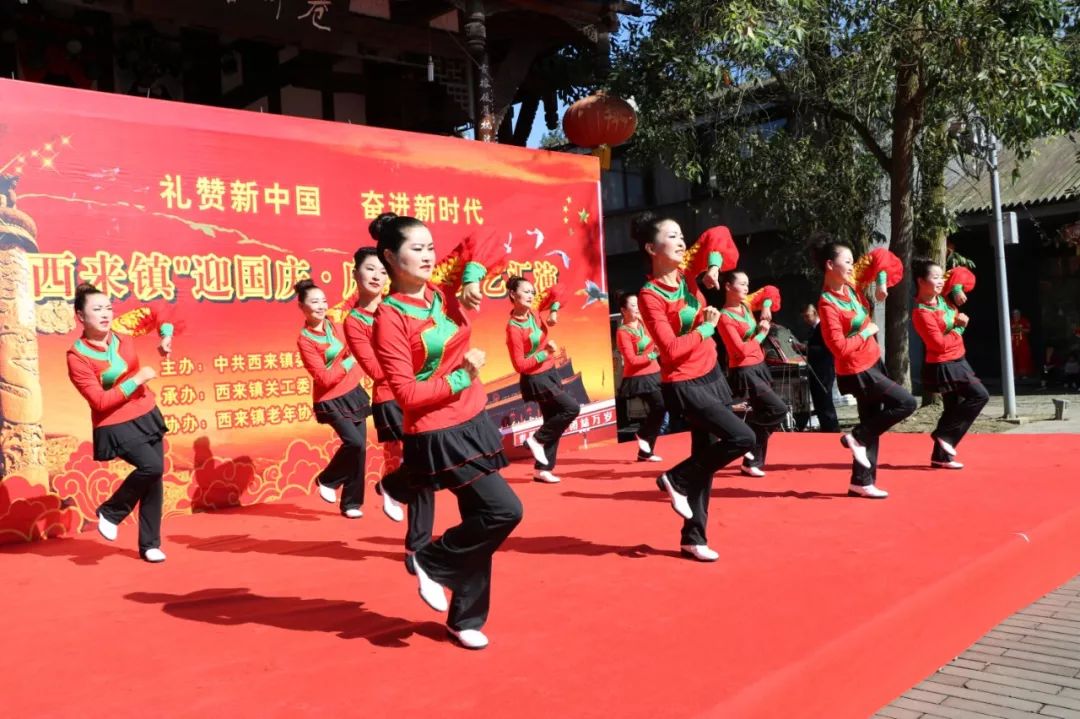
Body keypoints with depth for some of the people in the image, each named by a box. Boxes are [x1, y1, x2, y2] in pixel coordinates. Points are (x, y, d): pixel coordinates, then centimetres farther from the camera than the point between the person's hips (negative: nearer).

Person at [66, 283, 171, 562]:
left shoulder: (123, 334, -1)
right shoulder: (77, 357, -16)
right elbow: (100, 402, -21)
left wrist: (166, 337, -3)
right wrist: (137, 378, -20)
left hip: (148, 416, 6)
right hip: (115, 426, -6)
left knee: (154, 479, 6)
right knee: (152, 467, -25)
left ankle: (150, 545, 20)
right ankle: (110, 513, 1)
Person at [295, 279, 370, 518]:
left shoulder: (334, 322, 3)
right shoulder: (304, 340, -15)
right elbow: (324, 379, -20)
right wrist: (350, 359, -19)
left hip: (353, 392, 7)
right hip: (331, 401, -7)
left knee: (359, 448, 5)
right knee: (355, 443, -22)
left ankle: (351, 504, 18)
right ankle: (326, 480, 7)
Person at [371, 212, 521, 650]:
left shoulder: (442, 291, 3)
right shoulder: (389, 318, -14)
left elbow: (484, 241, 9)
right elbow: (406, 394, -18)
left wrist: (472, 278, -7)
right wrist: (461, 377, -17)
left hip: (473, 423, 7)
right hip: (438, 436, -7)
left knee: (480, 523, 12)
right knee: (504, 511, -13)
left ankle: (465, 620, 28)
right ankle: (431, 561, 9)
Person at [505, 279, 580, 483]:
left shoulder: (533, 313, 0)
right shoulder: (513, 328, -21)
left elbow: (554, 293, 14)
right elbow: (519, 365, -22)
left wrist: (554, 312, -1)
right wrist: (545, 352, -23)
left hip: (551, 372, 8)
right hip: (535, 379, -8)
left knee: (553, 422, 9)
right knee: (572, 407, -16)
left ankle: (542, 469, 16)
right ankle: (537, 440, -1)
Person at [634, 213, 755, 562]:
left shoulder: (688, 276, 3)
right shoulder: (650, 296, -16)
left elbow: (718, 234, 9)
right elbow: (671, 349, -22)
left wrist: (714, 264, -8)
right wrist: (706, 328, -12)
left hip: (712, 376, 7)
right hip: (683, 385, -7)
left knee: (707, 457, 11)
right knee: (742, 437, -16)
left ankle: (694, 539, 23)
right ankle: (676, 480, 3)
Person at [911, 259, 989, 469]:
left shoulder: (941, 298, 3)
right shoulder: (922, 313, -21)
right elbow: (940, 344, -23)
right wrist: (959, 328, -11)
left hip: (956, 362, 9)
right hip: (944, 367, -9)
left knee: (954, 410, 12)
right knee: (980, 395, -12)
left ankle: (940, 456, 19)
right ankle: (945, 435, -3)